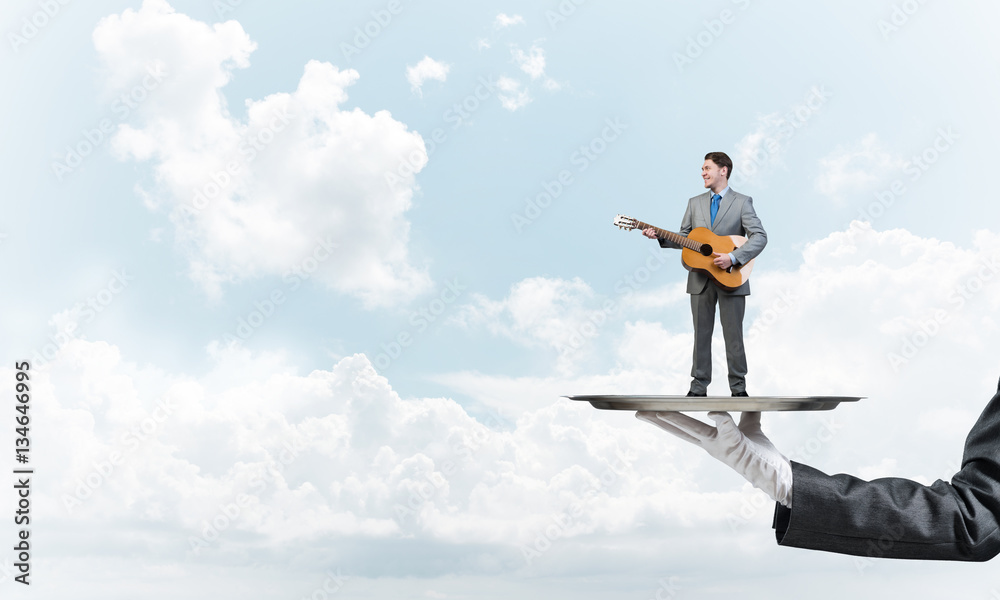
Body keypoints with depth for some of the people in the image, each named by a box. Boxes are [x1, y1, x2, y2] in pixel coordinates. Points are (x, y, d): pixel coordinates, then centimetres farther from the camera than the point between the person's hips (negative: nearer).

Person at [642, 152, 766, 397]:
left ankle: (738, 388, 12)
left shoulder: (742, 202, -1)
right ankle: (699, 387, 13)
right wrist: (660, 237, -7)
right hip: (701, 280, 4)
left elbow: (759, 237, -10)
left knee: (733, 335, 2)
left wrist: (733, 257, -22)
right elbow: (684, 238, 11)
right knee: (701, 334, 7)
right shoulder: (695, 203, 12)